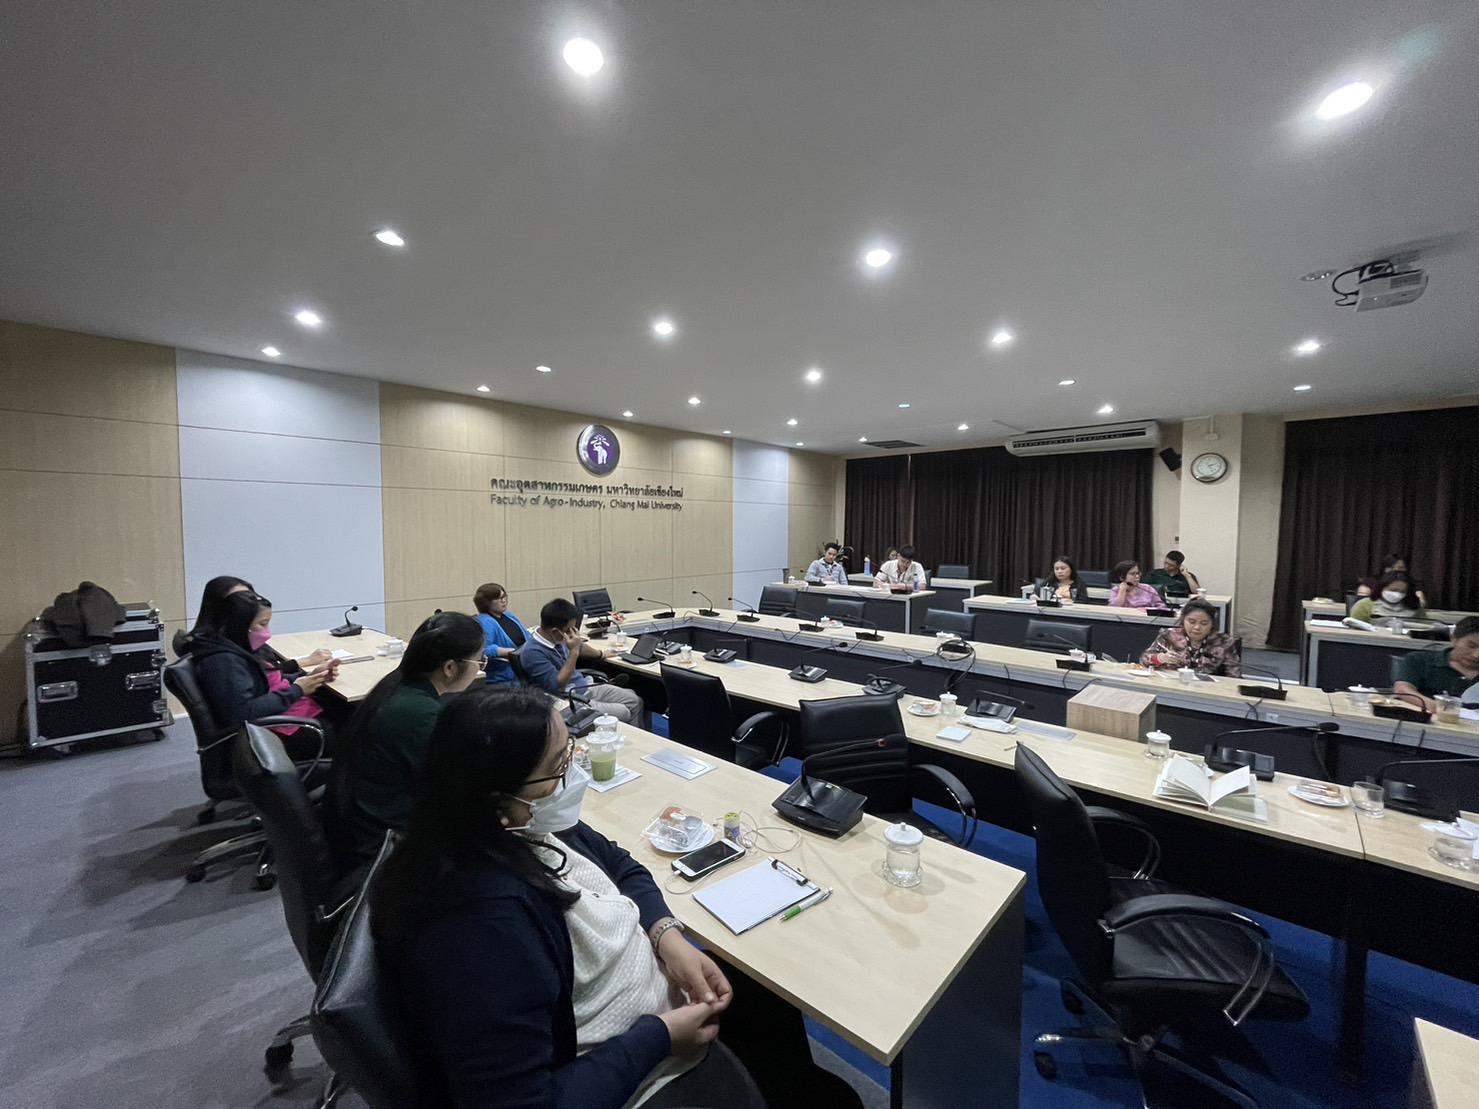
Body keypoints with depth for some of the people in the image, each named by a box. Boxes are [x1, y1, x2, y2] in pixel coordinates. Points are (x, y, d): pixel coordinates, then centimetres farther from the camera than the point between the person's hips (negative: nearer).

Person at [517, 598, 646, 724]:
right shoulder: (532, 652, -23)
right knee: (623, 713, -18)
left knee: (634, 700, 0)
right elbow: (557, 686, -26)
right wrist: (573, 652, -27)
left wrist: (601, 653, 41)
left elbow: (580, 647, 25)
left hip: (585, 687, 8)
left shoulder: (559, 638, 2)